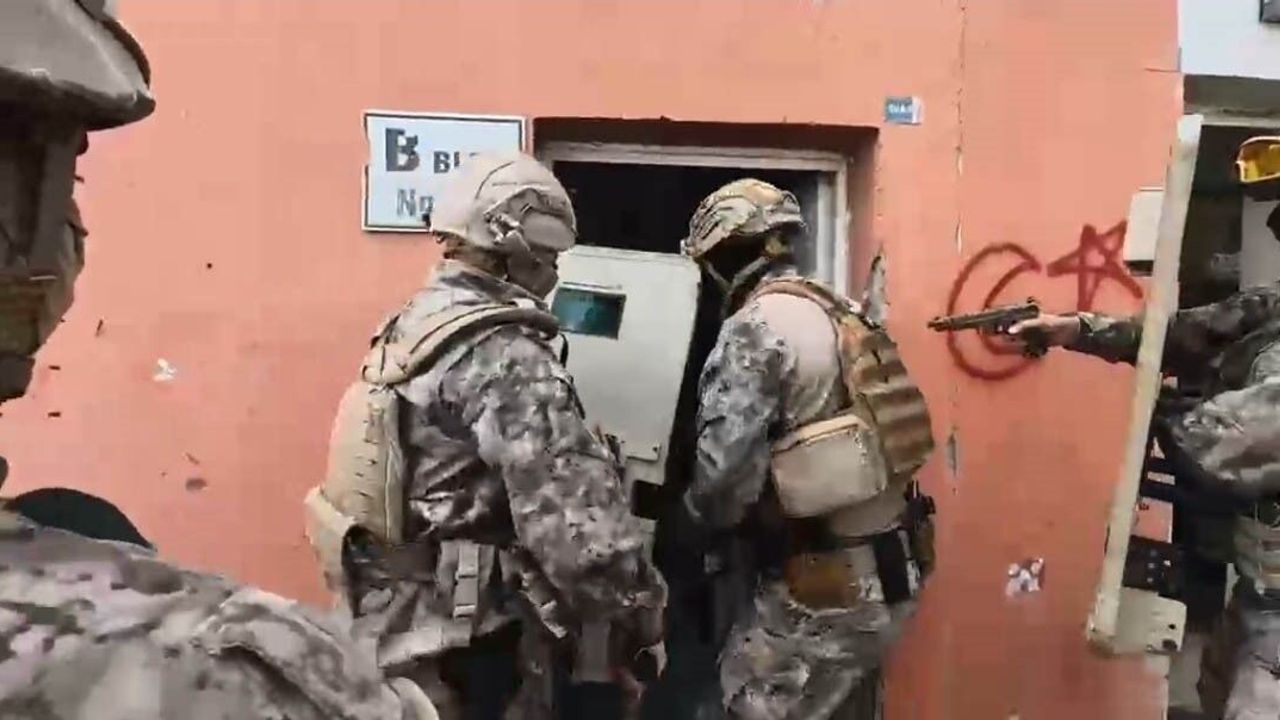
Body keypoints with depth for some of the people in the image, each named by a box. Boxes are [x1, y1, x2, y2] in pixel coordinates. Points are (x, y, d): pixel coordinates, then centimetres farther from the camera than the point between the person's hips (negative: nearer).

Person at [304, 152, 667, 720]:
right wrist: (643, 616, -12)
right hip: (471, 646, -9)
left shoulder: (410, 327, 7)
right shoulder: (505, 356, -22)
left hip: (397, 625, 9)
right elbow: (575, 521, -26)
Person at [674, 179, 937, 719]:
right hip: (887, 574, 9)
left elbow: (726, 469, -22)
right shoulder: (842, 312, 11)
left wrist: (692, 524, -2)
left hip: (819, 589, -9)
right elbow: (856, 440, 12)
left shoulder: (754, 329, -15)